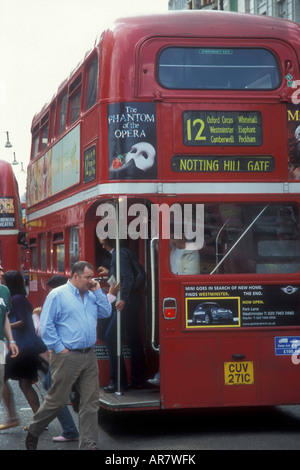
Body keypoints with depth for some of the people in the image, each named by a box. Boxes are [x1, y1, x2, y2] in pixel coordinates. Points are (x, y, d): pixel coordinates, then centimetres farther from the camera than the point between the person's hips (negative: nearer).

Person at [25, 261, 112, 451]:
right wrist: (59, 348, -11)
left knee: (91, 402, 3)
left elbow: (106, 312, 9)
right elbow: (46, 325, -8)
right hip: (67, 356, -6)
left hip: (89, 356, 6)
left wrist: (98, 290, 3)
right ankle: (33, 433, 23)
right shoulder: (58, 295, -5)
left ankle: (89, 445, 8)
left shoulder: (91, 296, 16)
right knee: (57, 400, 1)